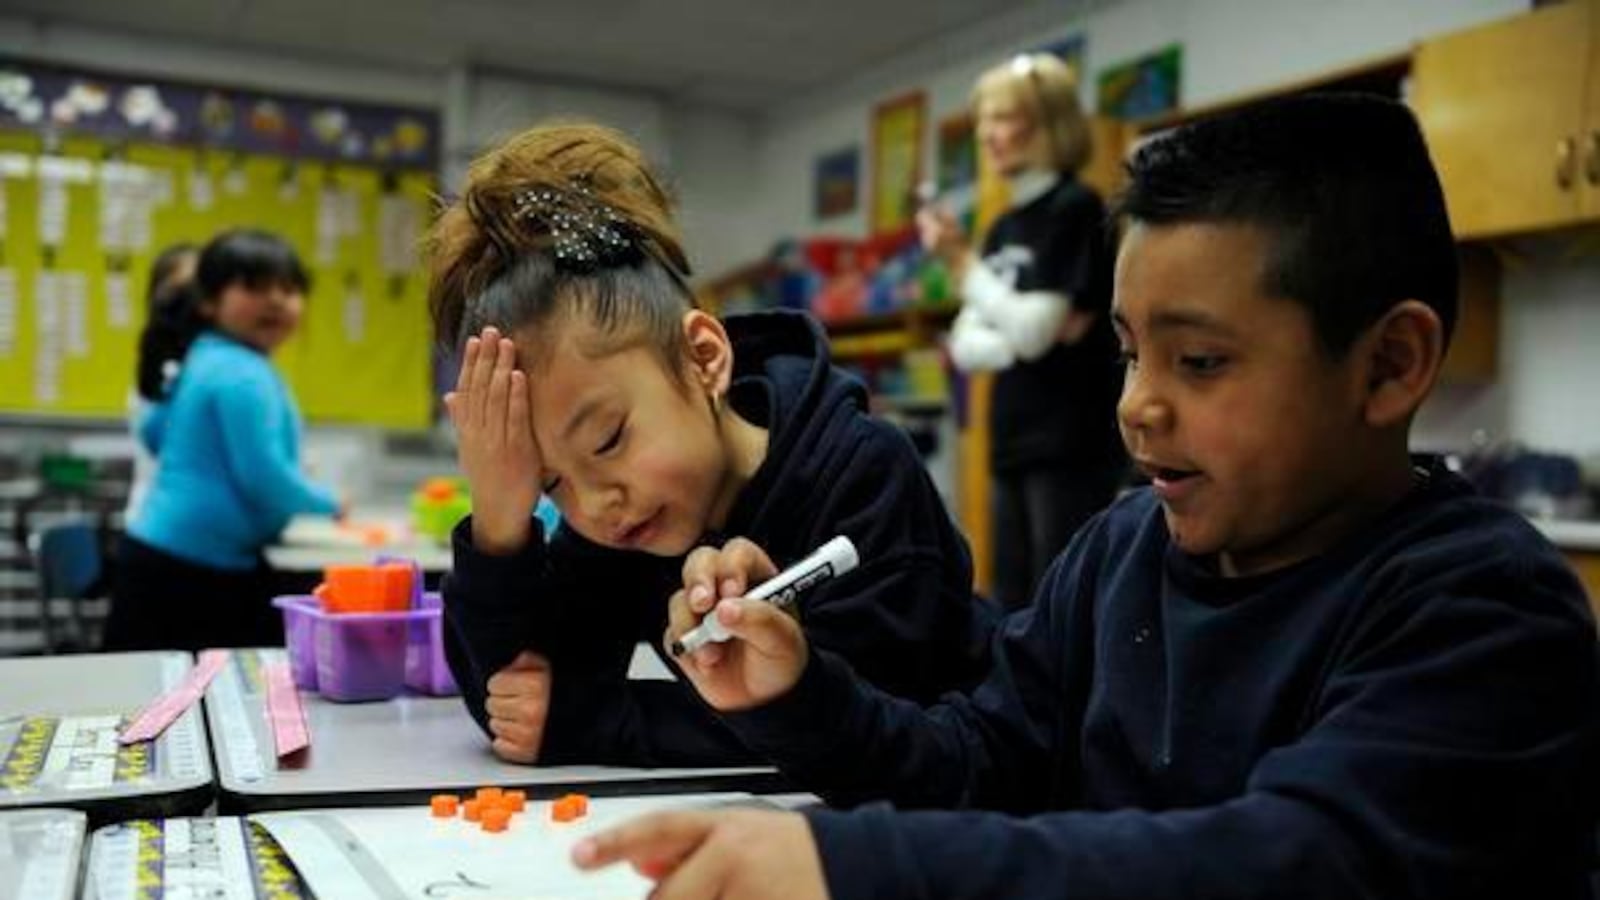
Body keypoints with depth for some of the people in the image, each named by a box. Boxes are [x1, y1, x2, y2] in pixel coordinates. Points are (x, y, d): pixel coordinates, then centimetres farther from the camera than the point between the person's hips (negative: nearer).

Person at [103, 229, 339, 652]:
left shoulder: (205, 360, 13)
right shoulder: (242, 375, -17)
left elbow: (154, 432, 24)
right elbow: (264, 477, -22)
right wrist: (328, 505, -5)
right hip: (192, 569, -10)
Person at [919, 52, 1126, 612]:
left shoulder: (1076, 208, -7)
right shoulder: (1003, 228, 16)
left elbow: (1032, 331, -16)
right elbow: (965, 346, 9)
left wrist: (960, 261, -11)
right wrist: (1027, 337, -9)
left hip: (1074, 444, -8)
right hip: (1013, 445, 8)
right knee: (1013, 611, 11)